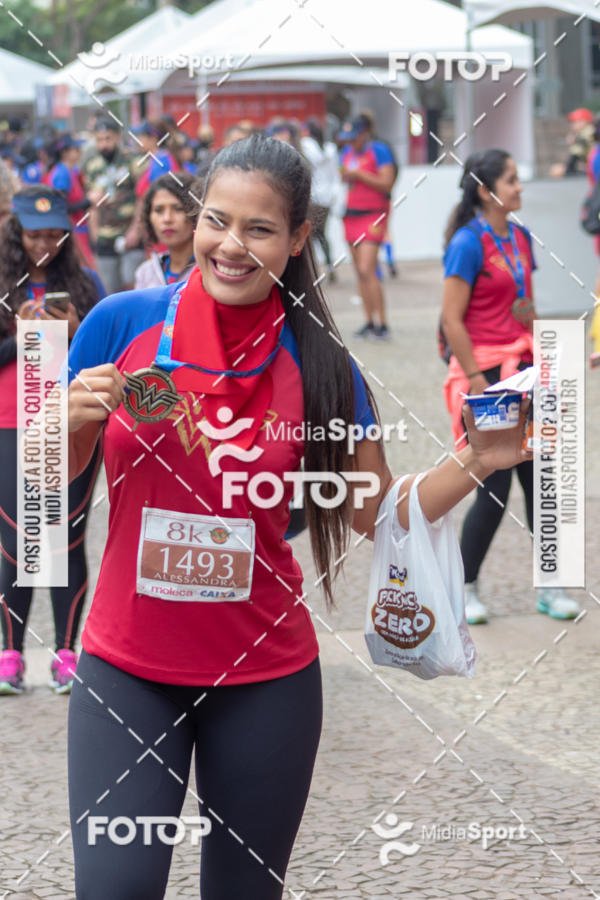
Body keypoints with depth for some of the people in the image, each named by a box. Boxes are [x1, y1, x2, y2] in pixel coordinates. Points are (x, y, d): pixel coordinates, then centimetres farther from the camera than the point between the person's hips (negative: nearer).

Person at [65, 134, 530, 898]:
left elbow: (380, 514, 4)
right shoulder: (122, 324, -5)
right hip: (127, 672, -1)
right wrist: (74, 421, -16)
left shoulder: (318, 362, -3)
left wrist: (475, 463, -10)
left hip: (266, 677, 1)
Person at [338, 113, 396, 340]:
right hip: (351, 215, 7)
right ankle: (369, 321, 8)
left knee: (367, 270, -16)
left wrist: (358, 174, -16)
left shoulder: (379, 151, -8)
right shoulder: (347, 152, 13)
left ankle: (382, 324, -11)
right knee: (360, 272, 4)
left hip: (373, 214, -7)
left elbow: (387, 184, -14)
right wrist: (344, 177, 0)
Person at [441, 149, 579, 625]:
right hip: (484, 371, -7)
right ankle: (466, 587, 15)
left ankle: (550, 586, 15)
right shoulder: (469, 243, -13)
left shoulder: (520, 238, 10)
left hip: (521, 371, 7)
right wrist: (477, 384, -17)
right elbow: (452, 320, -16)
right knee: (495, 491, -3)